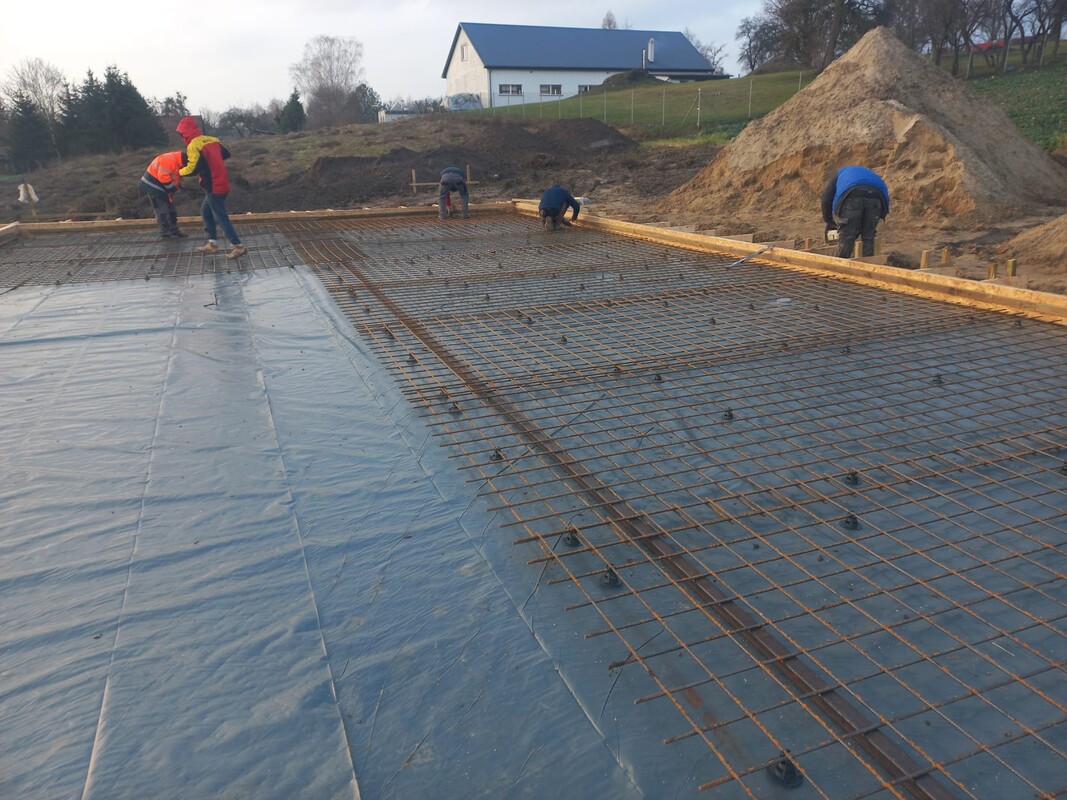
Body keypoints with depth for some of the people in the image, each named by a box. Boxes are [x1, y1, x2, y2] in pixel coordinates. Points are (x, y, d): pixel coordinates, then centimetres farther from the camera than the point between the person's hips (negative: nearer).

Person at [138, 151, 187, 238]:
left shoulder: (177, 162, 7)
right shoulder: (168, 160, -24)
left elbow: (175, 177, 16)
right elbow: (163, 176, -29)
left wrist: (177, 185, -1)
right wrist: (172, 187, -19)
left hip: (161, 187, 10)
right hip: (153, 185, -10)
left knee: (170, 209, 12)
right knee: (161, 209, -9)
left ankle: (173, 231, 18)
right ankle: (164, 233, -7)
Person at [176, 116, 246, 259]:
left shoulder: (193, 146, -15)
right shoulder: (212, 139, 8)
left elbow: (192, 169, -19)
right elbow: (226, 154, 18)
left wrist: (180, 171, 0)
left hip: (213, 187, -9)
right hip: (221, 183, 9)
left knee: (221, 217, -3)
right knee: (206, 211, 19)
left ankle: (238, 246, -3)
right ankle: (212, 244, 22)